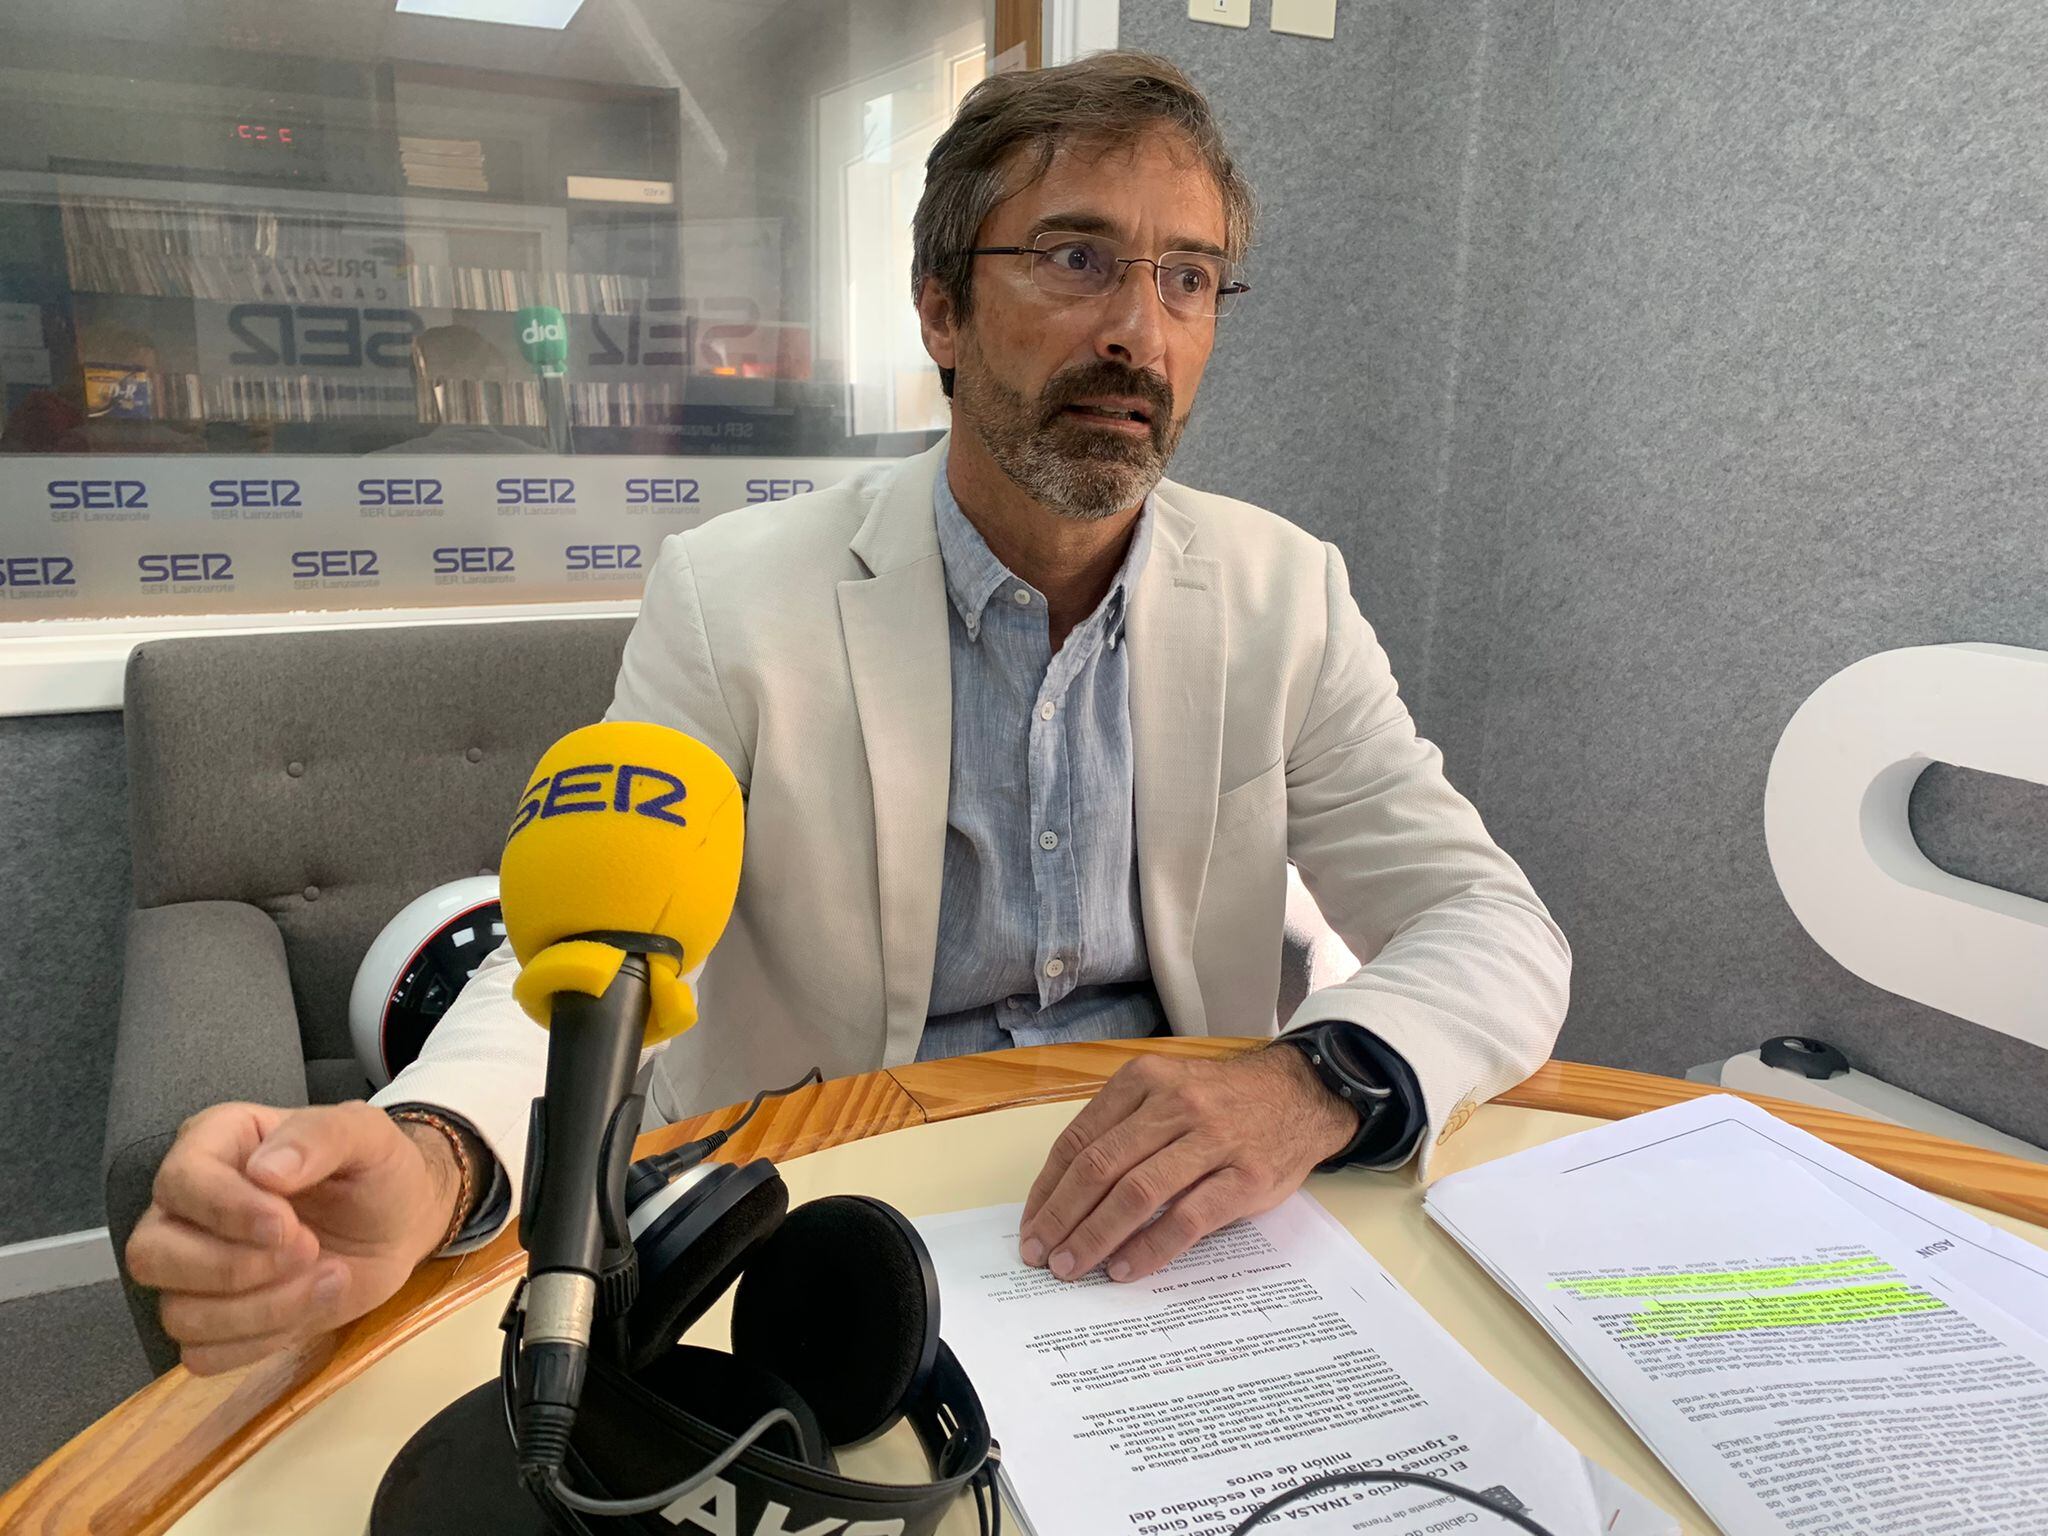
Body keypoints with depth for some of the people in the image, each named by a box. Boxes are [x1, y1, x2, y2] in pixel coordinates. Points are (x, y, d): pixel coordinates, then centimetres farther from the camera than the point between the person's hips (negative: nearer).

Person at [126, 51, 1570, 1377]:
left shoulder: (1285, 596, -2)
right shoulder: (733, 599, -8)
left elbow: (1496, 929, -5)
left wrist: (1320, 1079, -27)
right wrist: (428, 1161, -36)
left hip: (1173, 1233, 2)